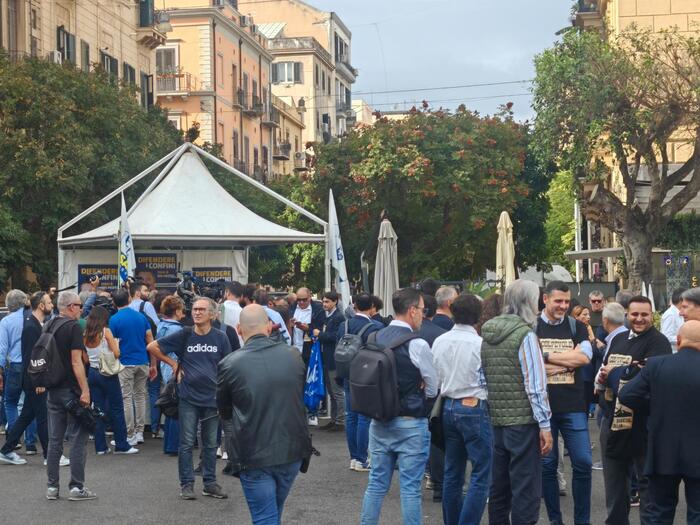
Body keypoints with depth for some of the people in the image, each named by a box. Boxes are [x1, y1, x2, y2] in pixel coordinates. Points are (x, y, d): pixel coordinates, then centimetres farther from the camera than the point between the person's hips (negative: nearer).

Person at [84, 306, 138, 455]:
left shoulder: (85, 335, 3)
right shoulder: (105, 332, -10)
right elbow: (116, 353, -13)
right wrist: (115, 343, 6)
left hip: (91, 374, 5)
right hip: (107, 373, -5)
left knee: (98, 409, 10)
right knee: (116, 409, 4)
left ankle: (100, 446, 9)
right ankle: (121, 445, 6)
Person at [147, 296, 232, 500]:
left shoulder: (220, 338, 0)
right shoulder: (184, 336, -3)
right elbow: (152, 347, 2)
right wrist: (173, 364, 0)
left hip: (212, 398, 1)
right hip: (188, 398, -1)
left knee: (210, 443, 11)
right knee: (187, 443, 3)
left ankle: (210, 483, 20)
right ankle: (187, 484, 12)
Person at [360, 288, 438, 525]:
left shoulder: (375, 338, 3)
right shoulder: (417, 345, -15)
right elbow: (432, 388, -4)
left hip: (379, 421, 6)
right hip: (411, 423, -6)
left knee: (377, 483, 12)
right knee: (410, 487, 0)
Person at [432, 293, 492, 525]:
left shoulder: (439, 341, 3)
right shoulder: (479, 344, -15)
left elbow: (435, 377, 9)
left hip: (448, 407, 7)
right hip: (474, 408, -7)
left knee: (452, 473, 14)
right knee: (481, 475, -3)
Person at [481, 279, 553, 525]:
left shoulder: (487, 334, 9)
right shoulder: (525, 335, -12)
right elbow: (535, 385, -15)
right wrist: (544, 424, -12)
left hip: (497, 421, 7)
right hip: (523, 421, -7)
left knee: (499, 486, 15)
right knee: (526, 489, -3)